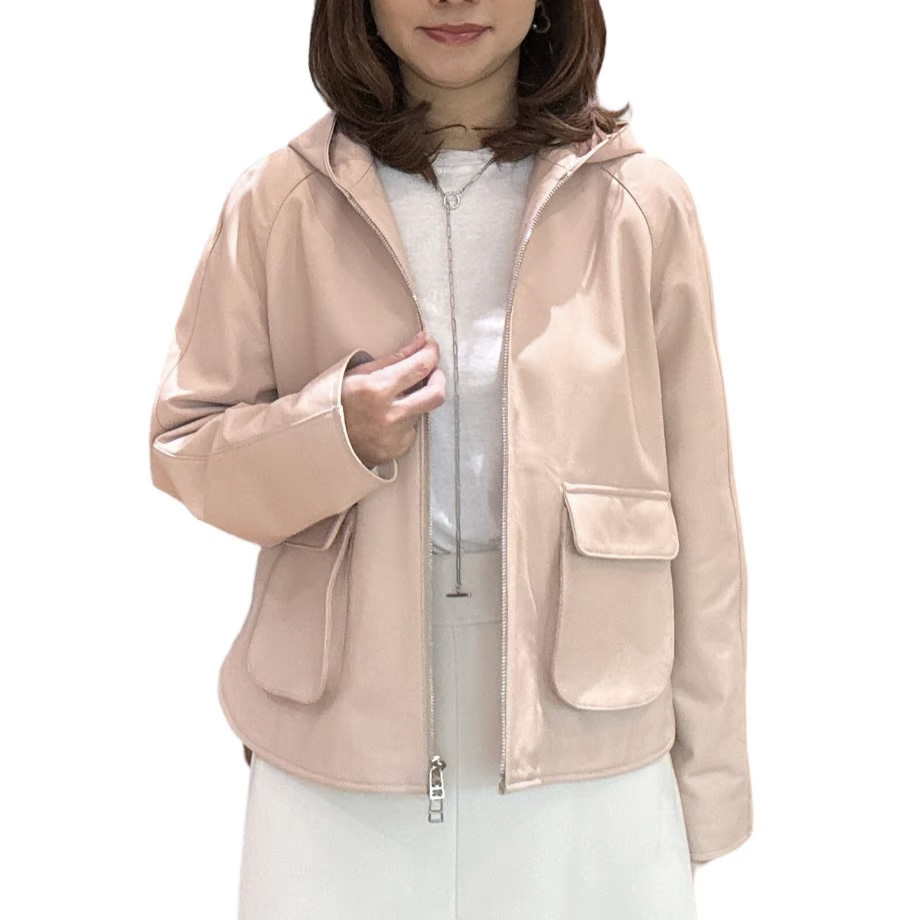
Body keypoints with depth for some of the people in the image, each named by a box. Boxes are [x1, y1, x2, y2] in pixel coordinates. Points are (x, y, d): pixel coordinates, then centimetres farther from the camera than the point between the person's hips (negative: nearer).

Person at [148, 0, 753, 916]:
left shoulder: (641, 202, -3)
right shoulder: (282, 200, -1)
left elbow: (698, 506, 0)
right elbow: (181, 446, 6)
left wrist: (705, 773, 3)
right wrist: (332, 435, -15)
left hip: (584, 744, 0)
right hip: (336, 750, 1)